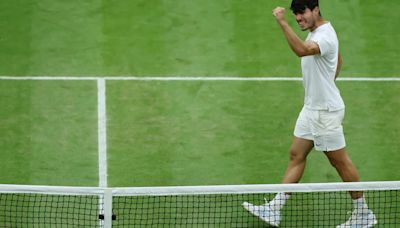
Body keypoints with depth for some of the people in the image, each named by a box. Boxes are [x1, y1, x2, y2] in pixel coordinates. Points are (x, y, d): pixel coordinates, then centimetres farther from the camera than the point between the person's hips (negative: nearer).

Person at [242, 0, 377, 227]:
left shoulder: (325, 36, -23)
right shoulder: (316, 31, 9)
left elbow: (302, 50, -45)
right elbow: (338, 60, 25)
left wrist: (283, 22, -46)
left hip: (326, 111, -10)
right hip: (312, 107, 10)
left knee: (340, 161, 1)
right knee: (296, 156, 8)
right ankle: (274, 210, 11)